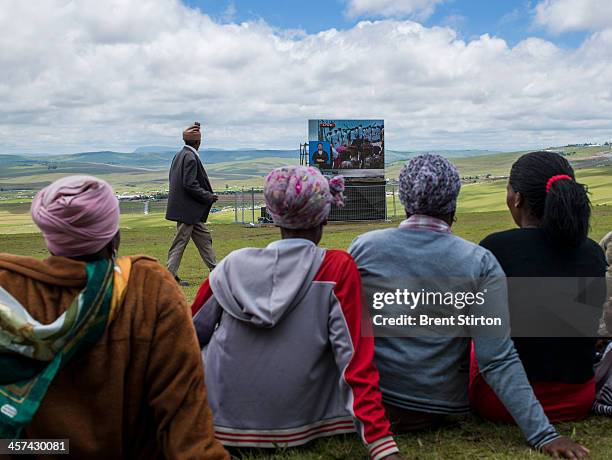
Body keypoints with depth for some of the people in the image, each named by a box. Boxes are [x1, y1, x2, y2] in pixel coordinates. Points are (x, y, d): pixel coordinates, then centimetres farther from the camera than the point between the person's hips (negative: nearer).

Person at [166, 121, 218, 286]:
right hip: (187, 208, -10)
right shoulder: (191, 158, -18)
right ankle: (170, 275, 5)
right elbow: (190, 185, -23)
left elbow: (173, 179, 14)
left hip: (189, 209, 10)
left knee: (203, 237, 15)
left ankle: (214, 269, 23)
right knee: (180, 241, -2)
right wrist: (209, 197, -13)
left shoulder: (179, 155, 9)